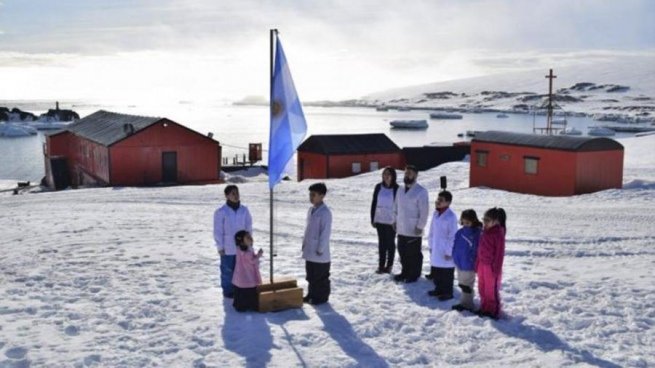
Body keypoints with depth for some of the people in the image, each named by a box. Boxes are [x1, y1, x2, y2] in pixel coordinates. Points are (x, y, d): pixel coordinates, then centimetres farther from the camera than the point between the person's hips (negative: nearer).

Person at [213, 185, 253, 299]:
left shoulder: (244, 210, -1)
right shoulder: (221, 212, -13)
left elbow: (248, 227, 7)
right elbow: (218, 231, -9)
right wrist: (220, 247, -8)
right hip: (227, 248, -4)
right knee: (228, 270, 4)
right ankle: (228, 291, 19)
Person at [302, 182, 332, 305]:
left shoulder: (325, 212, -18)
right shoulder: (311, 210, 10)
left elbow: (325, 232, -18)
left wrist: (320, 249, -18)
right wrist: (304, 243, 16)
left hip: (319, 253, -9)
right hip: (309, 250, 9)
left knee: (321, 276, 4)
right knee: (311, 275, 18)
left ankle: (321, 297, 15)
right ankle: (312, 294, 30)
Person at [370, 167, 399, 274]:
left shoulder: (396, 189, -8)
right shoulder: (378, 187, 1)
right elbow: (374, 203, 6)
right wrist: (372, 219, 4)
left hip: (391, 221, -3)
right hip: (380, 220, 3)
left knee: (390, 243, 8)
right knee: (381, 242, 10)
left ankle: (389, 265, 17)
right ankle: (381, 265, 16)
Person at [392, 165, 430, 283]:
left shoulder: (421, 191, -13)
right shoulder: (400, 190, 10)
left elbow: (424, 211, -15)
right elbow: (396, 207, 18)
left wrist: (420, 226, -16)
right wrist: (395, 220, 12)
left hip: (414, 230, -7)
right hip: (401, 229, 7)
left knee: (414, 254, 3)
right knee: (402, 252, 15)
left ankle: (414, 275, 16)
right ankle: (405, 272, 29)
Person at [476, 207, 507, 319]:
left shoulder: (498, 234, -15)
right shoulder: (485, 232, 8)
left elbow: (500, 252, -15)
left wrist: (496, 268, -16)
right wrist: (477, 264, 13)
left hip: (492, 266, -8)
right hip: (482, 264, 8)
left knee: (492, 289, 1)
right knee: (482, 288, 16)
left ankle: (494, 311, 12)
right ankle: (484, 308, 29)